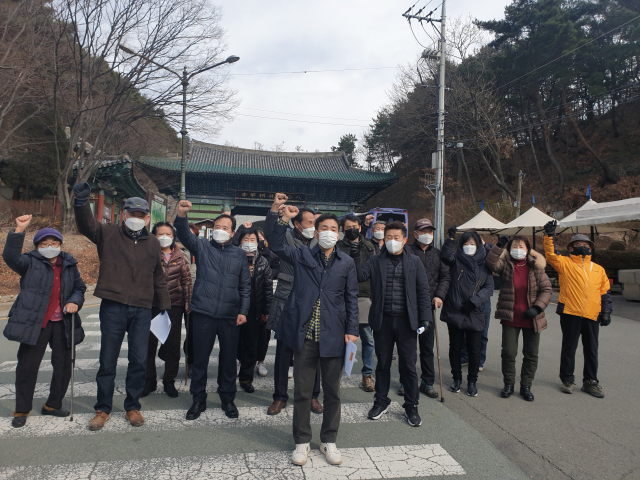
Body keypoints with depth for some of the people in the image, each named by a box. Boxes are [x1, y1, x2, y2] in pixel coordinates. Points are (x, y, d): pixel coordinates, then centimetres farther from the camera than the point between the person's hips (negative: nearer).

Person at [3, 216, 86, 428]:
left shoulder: (69, 264, 9)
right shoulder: (31, 262, -1)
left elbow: (79, 287, 16)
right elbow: (11, 257, -21)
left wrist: (75, 301, -5)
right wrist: (19, 230, -32)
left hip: (62, 324, 4)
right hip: (35, 323, -3)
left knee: (64, 365, 9)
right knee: (27, 367, 3)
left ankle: (53, 405, 28)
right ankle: (22, 410, 22)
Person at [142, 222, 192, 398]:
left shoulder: (179, 256, 6)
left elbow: (186, 280, 9)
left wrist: (187, 302, 3)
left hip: (174, 305, 1)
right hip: (151, 304, -1)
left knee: (173, 344, 6)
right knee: (148, 343, 4)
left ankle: (169, 381, 21)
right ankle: (149, 380, 22)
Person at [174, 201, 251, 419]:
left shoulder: (239, 254, 9)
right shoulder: (202, 246, 6)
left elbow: (245, 285, 9)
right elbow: (185, 235, -13)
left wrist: (243, 310, 1)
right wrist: (181, 216, -32)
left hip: (230, 315, 1)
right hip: (203, 312, -1)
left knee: (228, 358, 10)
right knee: (200, 357, 7)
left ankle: (227, 399, 26)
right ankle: (199, 399, 24)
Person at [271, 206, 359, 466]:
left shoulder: (346, 262, 6)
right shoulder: (302, 255, 5)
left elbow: (351, 298, 6)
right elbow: (277, 246, -6)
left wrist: (352, 330, -1)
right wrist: (285, 219, -16)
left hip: (333, 336, 1)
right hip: (305, 334, -1)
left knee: (332, 391, 12)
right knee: (302, 391, 9)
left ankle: (329, 440, 30)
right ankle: (302, 441, 27)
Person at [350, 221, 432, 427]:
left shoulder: (414, 262, 5)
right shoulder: (376, 261, 5)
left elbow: (423, 291, 4)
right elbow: (360, 276, -9)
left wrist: (425, 317, -3)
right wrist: (355, 258, -23)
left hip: (406, 321, -1)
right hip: (382, 320, 1)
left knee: (408, 365, 6)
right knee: (383, 363, 13)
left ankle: (411, 406, 23)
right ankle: (381, 402, 31)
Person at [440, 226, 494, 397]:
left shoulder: (484, 263, 6)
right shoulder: (456, 259, 3)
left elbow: (489, 287, 2)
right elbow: (445, 256, -20)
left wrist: (474, 300, -13)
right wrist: (450, 238, -31)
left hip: (475, 314, 0)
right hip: (454, 311, 0)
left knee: (474, 349, 5)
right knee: (455, 347, 10)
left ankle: (472, 381, 23)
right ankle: (457, 378, 27)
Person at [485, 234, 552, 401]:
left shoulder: (536, 267, 0)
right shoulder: (505, 265, -1)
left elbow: (546, 289, 0)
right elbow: (491, 263, -22)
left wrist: (537, 307, -12)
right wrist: (499, 245, -29)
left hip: (531, 318, 1)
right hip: (510, 318, -1)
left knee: (531, 354, 11)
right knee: (508, 353, 3)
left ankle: (526, 386, 27)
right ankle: (509, 384, 22)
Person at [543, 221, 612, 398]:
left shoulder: (598, 269, 14)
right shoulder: (565, 263, 2)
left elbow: (605, 292, 14)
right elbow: (550, 254, -14)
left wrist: (606, 312, 7)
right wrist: (549, 235, -23)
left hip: (592, 316, 4)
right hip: (570, 314, -3)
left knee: (591, 350, 12)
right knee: (569, 348, 7)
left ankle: (590, 381, 26)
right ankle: (567, 379, 20)